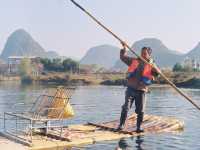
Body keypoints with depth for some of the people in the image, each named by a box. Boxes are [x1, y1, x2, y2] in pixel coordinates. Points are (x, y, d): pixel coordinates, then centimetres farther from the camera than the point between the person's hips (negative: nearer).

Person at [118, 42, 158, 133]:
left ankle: (139, 127, 16)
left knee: (140, 111, 4)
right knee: (126, 107, -5)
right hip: (131, 89, 1)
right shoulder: (134, 61, 9)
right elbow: (123, 57, 14)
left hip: (141, 91, -1)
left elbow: (157, 73, -13)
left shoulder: (151, 65, 3)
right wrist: (124, 48, 1)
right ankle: (121, 125, 1)